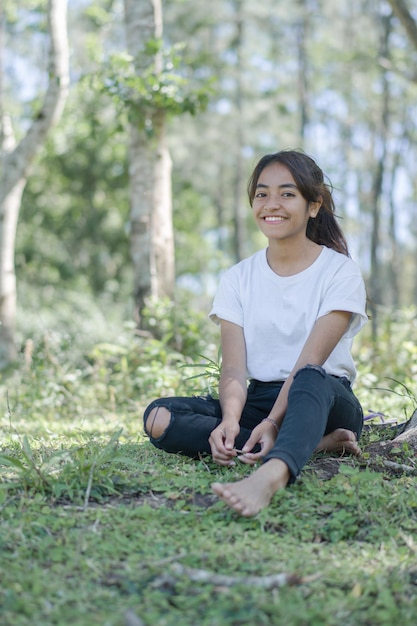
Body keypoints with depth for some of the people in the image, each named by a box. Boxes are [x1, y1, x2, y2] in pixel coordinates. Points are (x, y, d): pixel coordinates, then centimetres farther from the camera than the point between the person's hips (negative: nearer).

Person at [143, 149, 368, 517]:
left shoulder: (340, 271, -2)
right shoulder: (239, 279, 8)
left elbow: (310, 363, -15)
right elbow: (234, 367, -4)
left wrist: (274, 423, -32)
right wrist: (230, 419, -26)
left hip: (326, 401, -3)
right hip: (259, 400, 4)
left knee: (311, 379, -39)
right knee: (159, 417, -22)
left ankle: (270, 476, -66)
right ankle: (312, 443, -28)